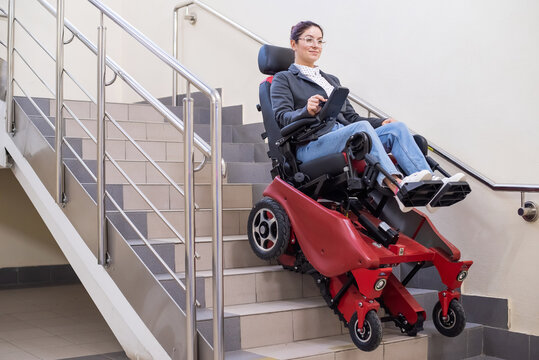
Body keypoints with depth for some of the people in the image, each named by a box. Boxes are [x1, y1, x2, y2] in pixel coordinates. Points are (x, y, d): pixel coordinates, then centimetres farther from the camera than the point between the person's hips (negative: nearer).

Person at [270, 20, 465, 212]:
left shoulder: (332, 80, 31)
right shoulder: (283, 79, 11)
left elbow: (351, 117, 25)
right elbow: (282, 117, -5)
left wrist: (381, 123, 7)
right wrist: (307, 111, -27)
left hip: (346, 140, 6)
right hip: (311, 147, -6)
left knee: (397, 128, -18)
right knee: (361, 127, -34)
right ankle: (396, 184, -53)